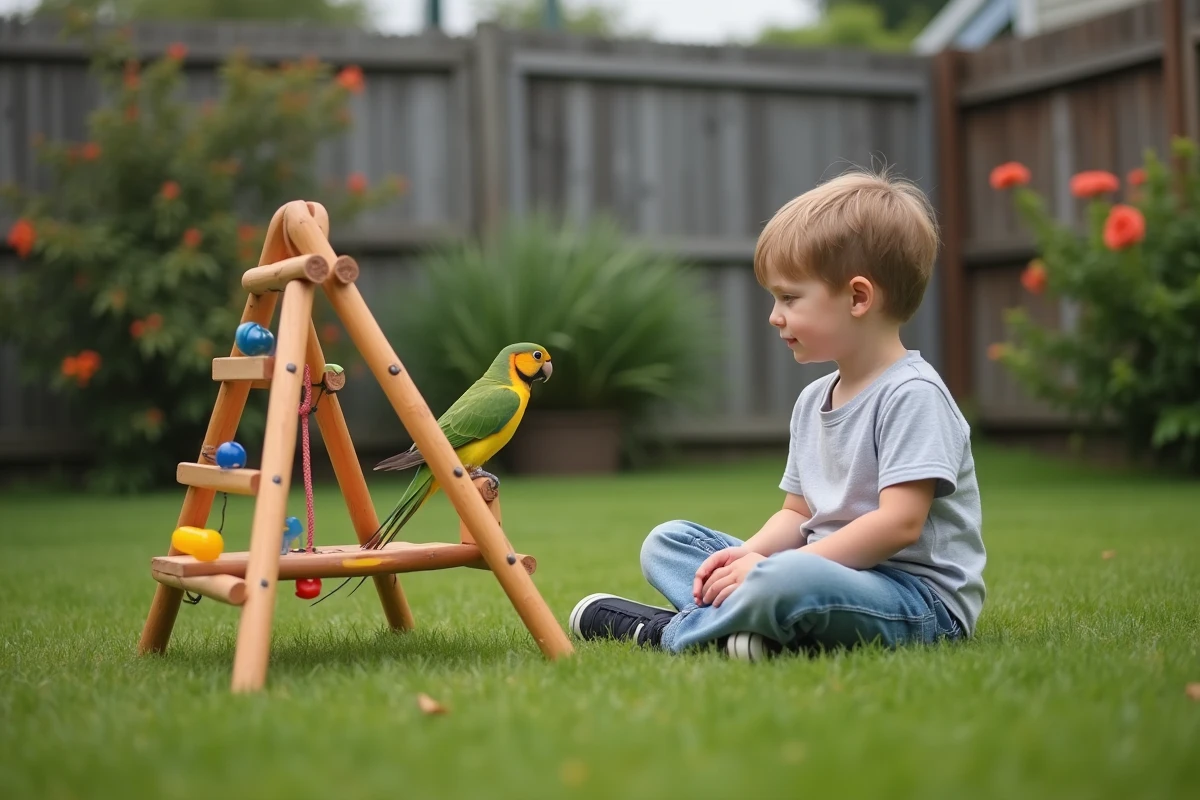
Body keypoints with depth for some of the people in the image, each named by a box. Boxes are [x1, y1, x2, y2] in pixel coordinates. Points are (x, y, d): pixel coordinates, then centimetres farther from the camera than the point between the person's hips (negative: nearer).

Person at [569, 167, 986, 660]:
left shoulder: (911, 395, -14)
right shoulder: (813, 401, 14)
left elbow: (899, 523, -23)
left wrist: (771, 570, -24)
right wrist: (747, 556, -6)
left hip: (922, 602, -9)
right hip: (830, 572, 9)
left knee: (787, 582, -40)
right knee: (665, 543, 9)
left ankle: (671, 630, -14)